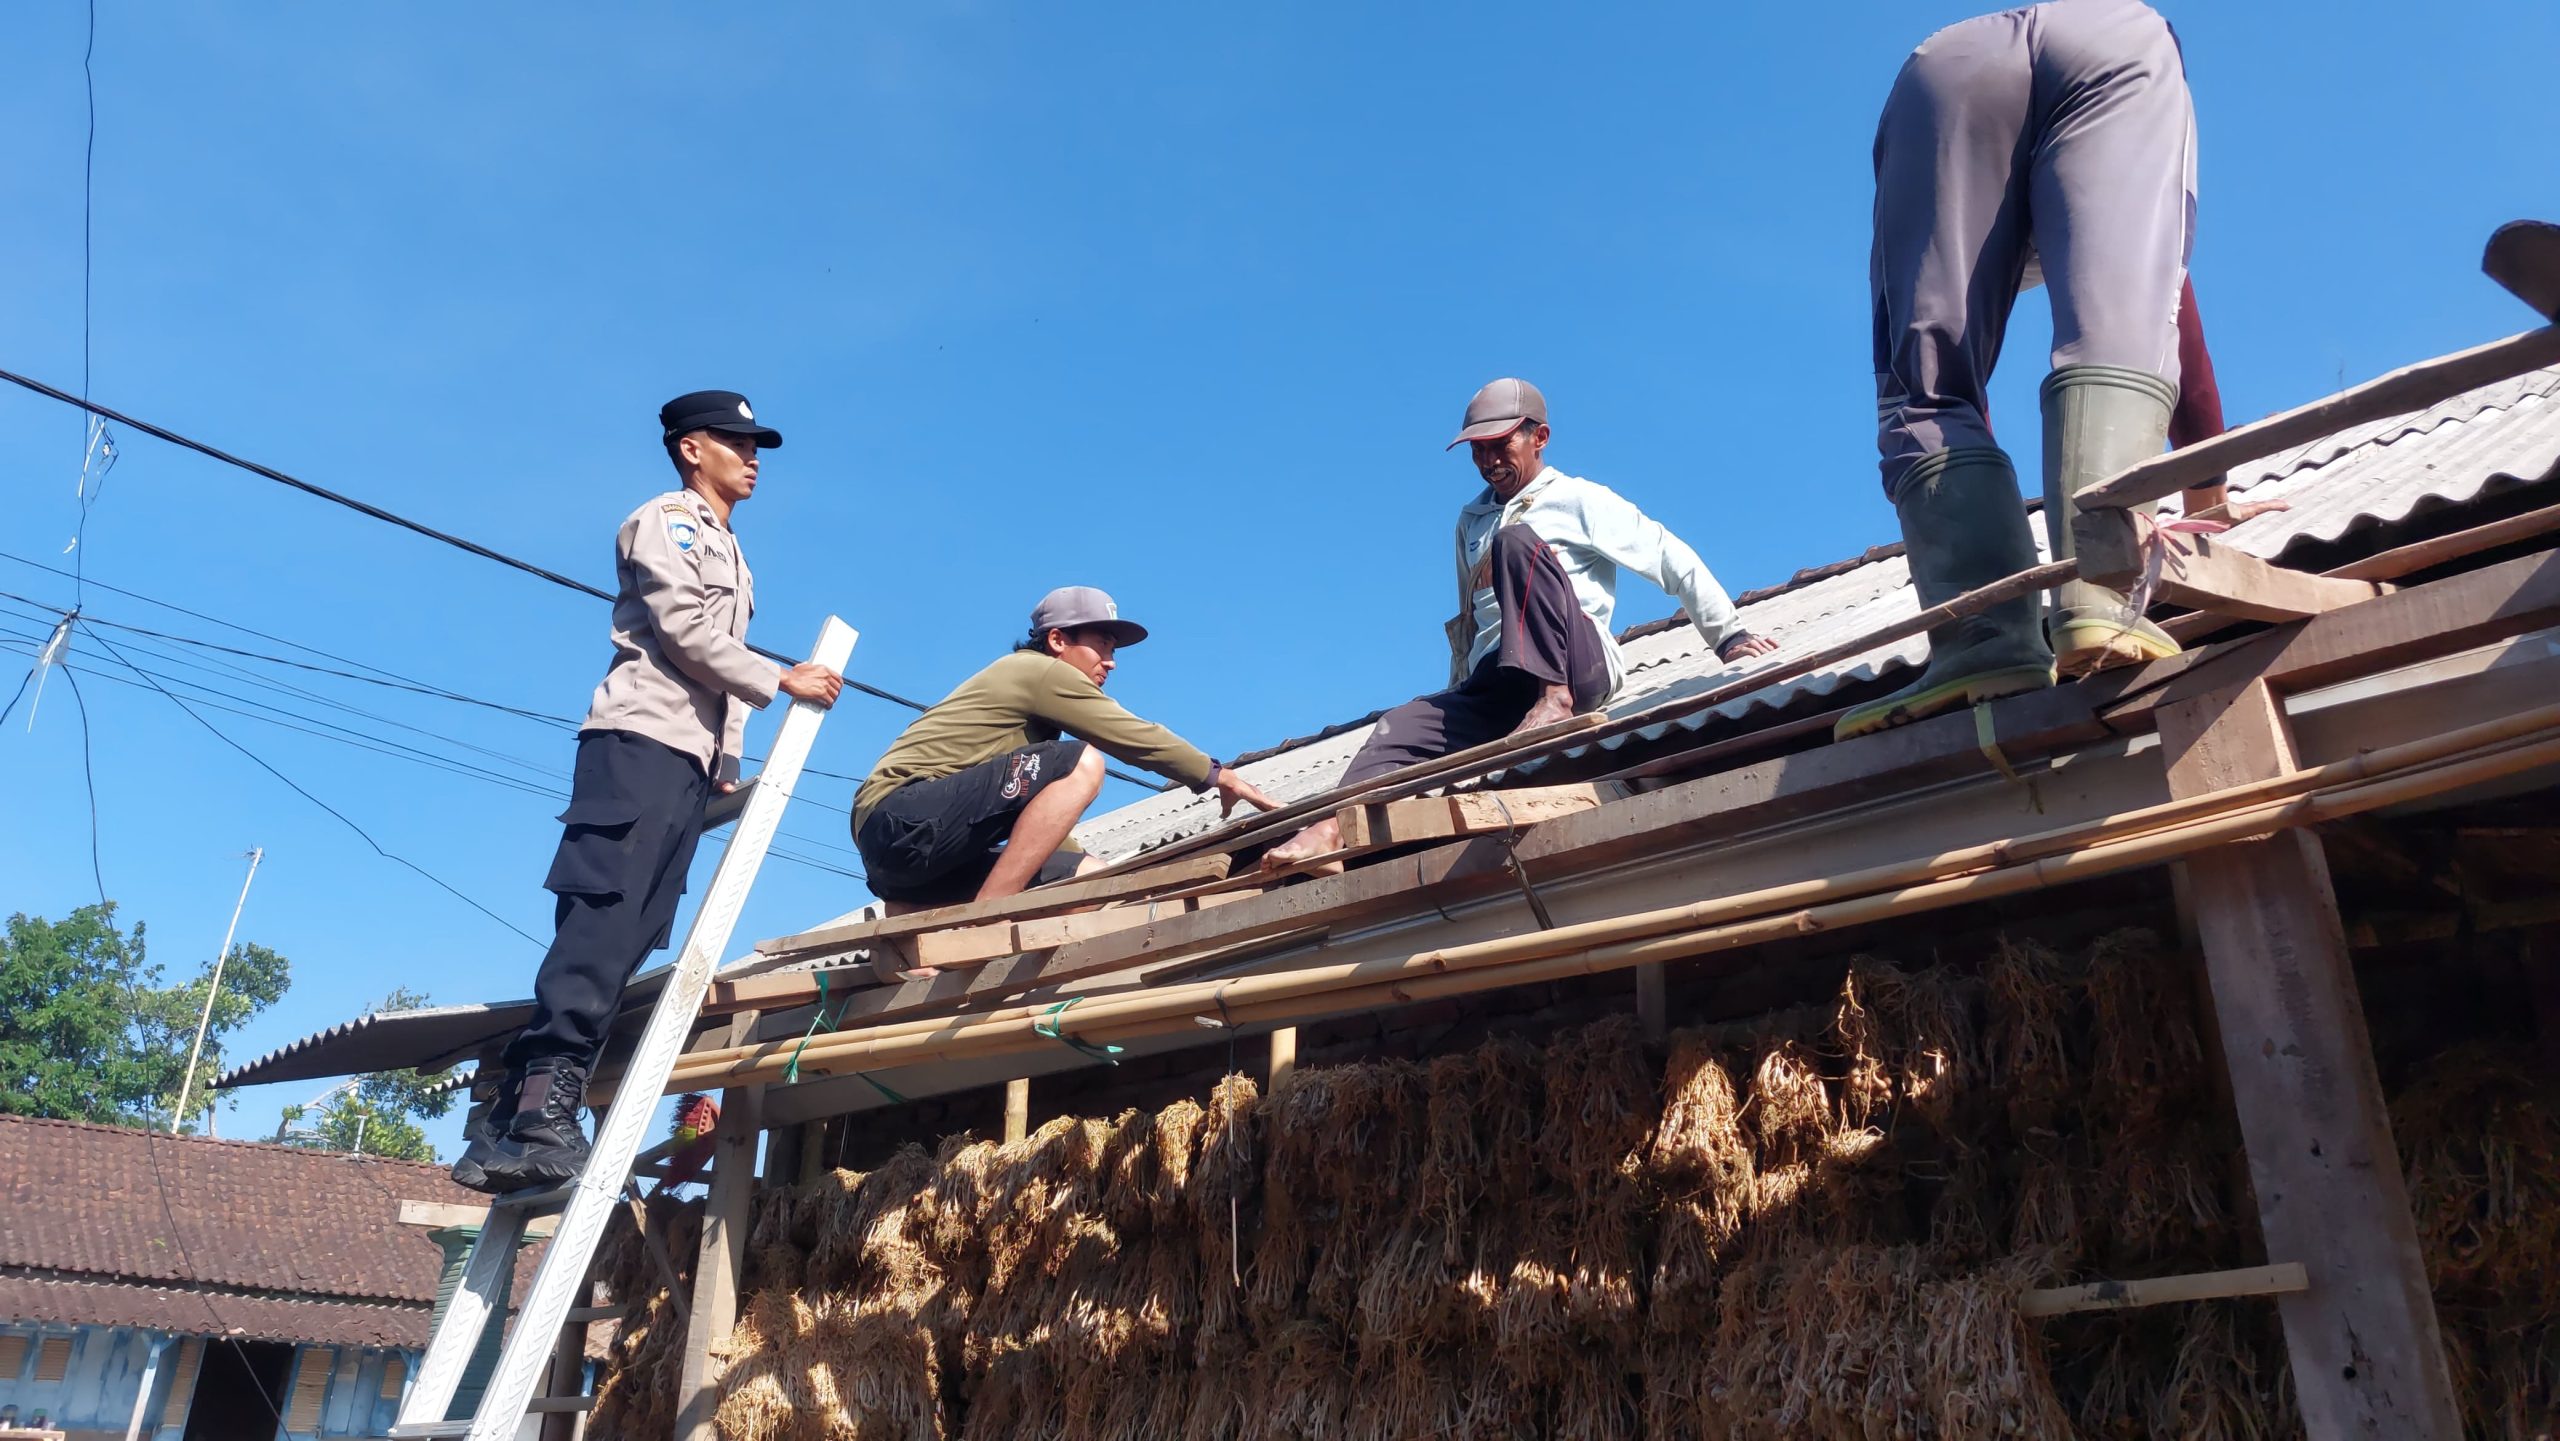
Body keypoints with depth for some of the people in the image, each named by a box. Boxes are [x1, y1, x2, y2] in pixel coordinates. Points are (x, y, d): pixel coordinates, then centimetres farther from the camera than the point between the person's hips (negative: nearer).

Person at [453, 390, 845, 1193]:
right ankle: (542, 1108, -28)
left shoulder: (730, 556, 31)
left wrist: (726, 763, 13)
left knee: (625, 941, -2)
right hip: (641, 741, -8)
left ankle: (509, 1126, -5)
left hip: (688, 759, 8)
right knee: (601, 924, -20)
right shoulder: (665, 521, 5)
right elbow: (686, 632, -9)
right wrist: (783, 681, -5)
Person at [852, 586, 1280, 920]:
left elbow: (1046, 820, 27)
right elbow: (1135, 738, -5)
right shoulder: (1038, 670, -2)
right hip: (904, 819, -10)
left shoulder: (1032, 691, 27)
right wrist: (1218, 775, 3)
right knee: (1080, 764, -20)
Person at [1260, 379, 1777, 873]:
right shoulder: (1471, 521, 28)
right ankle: (1336, 826, -45)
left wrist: (1729, 637, 1)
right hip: (1496, 687, 5)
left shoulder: (1580, 500, 11)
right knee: (1403, 725, -22)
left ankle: (1554, 699, -39)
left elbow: (1672, 558, 7)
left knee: (1516, 542, -26)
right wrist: (1460, 696, 26)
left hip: (1581, 667, -5)